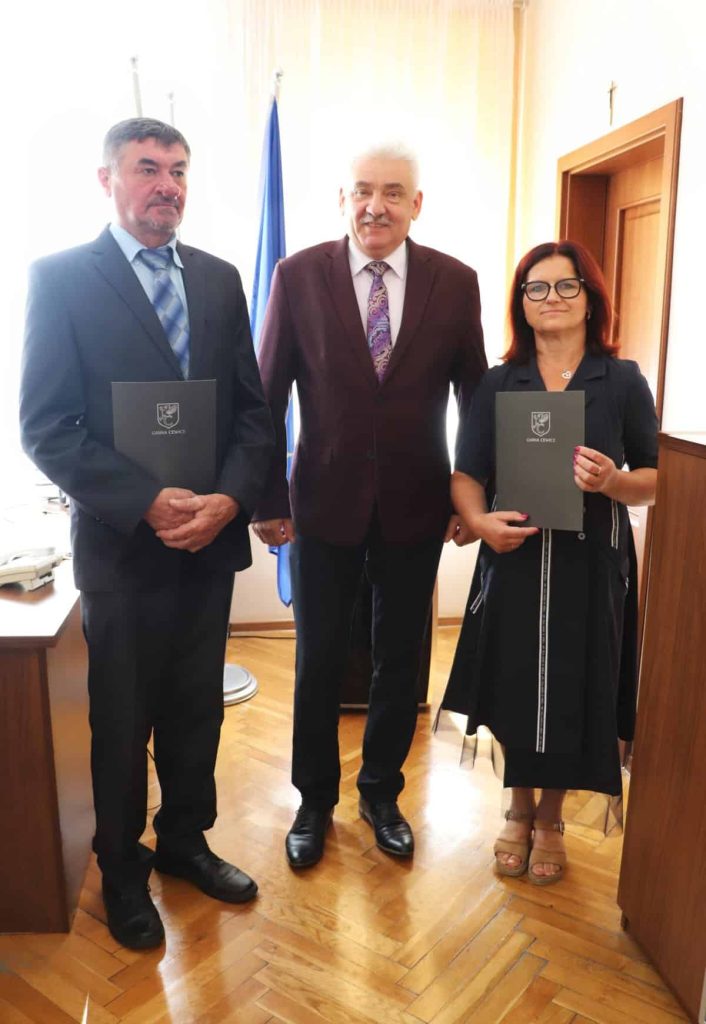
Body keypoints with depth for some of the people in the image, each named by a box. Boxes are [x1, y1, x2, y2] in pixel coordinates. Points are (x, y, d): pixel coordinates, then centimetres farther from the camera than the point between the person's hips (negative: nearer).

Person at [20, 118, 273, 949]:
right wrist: (147, 504, -19)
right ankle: (122, 870, 35)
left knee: (197, 712, 16)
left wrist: (229, 498, -11)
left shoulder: (219, 279, 8)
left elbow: (252, 409, 6)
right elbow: (44, 427, -10)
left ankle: (184, 840, 39)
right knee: (122, 723, 12)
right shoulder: (61, 278, -5)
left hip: (210, 537, 4)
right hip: (122, 545, -4)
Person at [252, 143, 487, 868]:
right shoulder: (298, 276, -5)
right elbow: (267, 395, -3)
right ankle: (315, 800, 35)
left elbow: (476, 396, 4)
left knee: (399, 660, 14)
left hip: (415, 508, 1)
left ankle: (381, 793, 38)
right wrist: (268, 497, -5)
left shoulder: (455, 282, -2)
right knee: (318, 661, 12)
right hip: (325, 504, -1)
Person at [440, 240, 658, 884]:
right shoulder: (497, 384, 4)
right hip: (513, 560, 1)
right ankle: (519, 810, 35)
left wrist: (614, 482, -20)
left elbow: (655, 480, 1)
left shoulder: (623, 381, 0)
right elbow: (467, 475, 2)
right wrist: (480, 521, -18)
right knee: (514, 693, 8)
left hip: (591, 566, -1)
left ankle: (550, 820, 33)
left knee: (574, 697, 7)